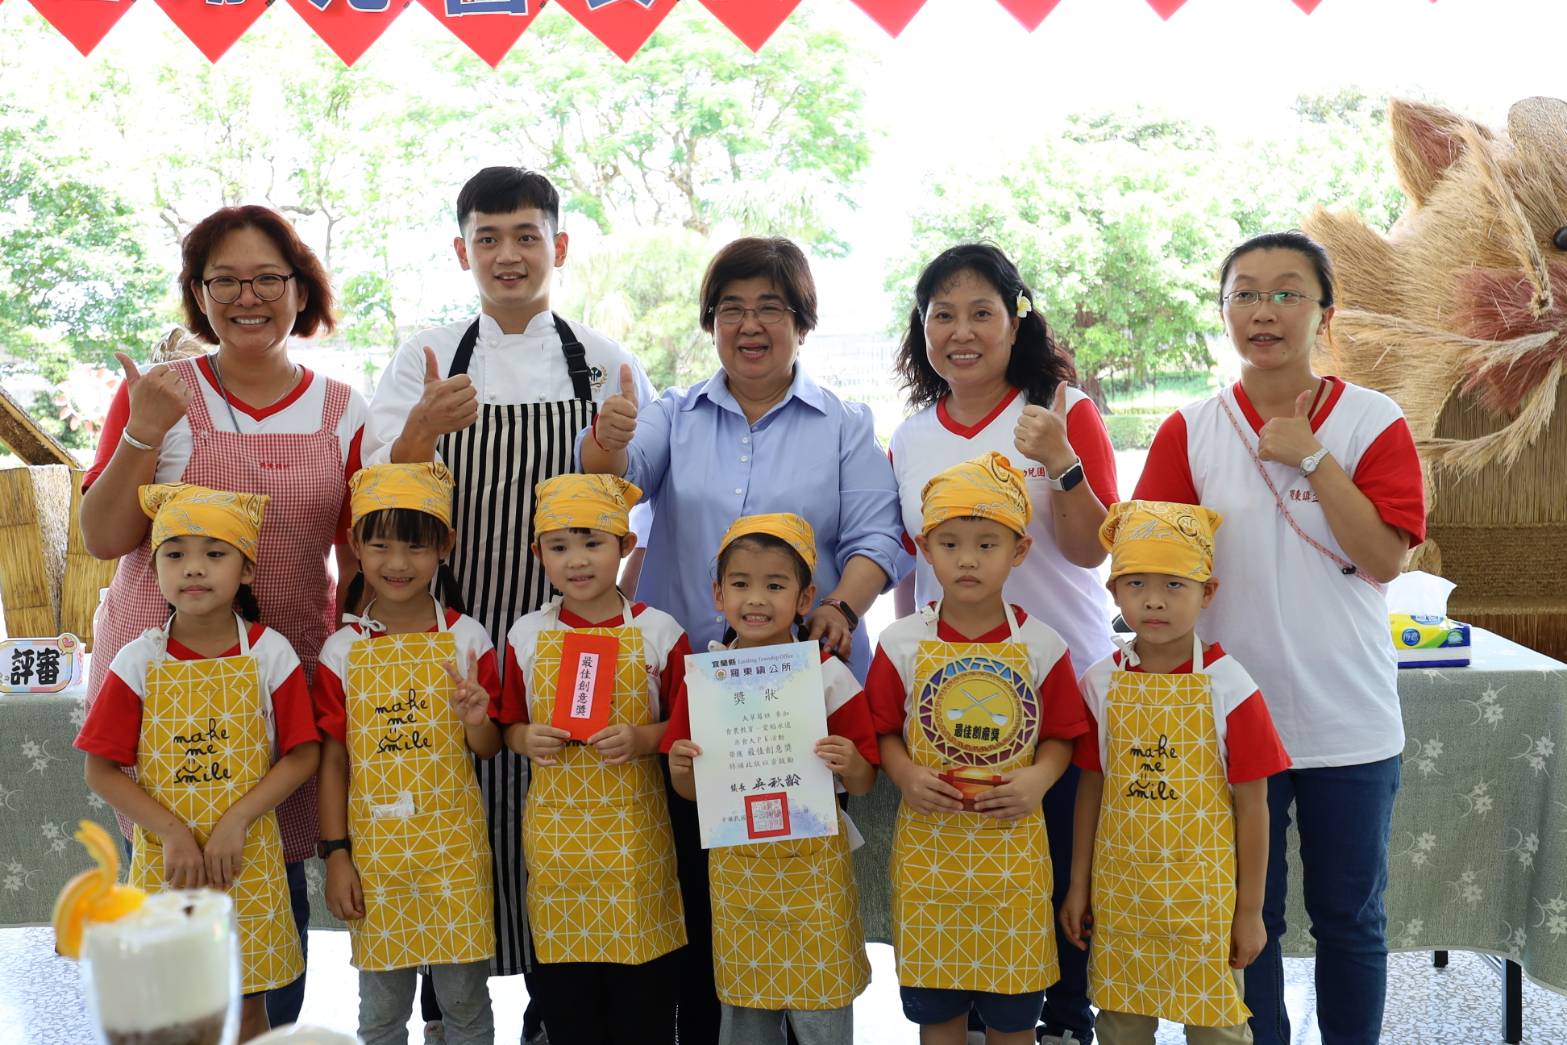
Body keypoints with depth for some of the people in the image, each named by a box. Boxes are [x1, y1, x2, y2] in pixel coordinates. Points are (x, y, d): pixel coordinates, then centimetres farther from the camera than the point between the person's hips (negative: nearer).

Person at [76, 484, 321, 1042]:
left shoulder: (269, 652, -6)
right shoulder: (138, 660, -5)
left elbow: (303, 755, -5)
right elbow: (102, 770, -4)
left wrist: (236, 820, -15)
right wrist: (173, 833, -14)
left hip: (247, 859, 0)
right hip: (164, 861, 1)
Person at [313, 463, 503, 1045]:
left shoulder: (466, 638, -2)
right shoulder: (343, 650, -1)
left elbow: (489, 750, 3)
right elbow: (333, 758, 2)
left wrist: (477, 722, -19)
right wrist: (335, 855, -1)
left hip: (452, 840, -1)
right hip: (374, 845, 1)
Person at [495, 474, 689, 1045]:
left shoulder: (658, 631, -4)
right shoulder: (526, 635, 2)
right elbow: (510, 726, 11)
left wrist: (643, 739, -18)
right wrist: (526, 739, -10)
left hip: (632, 828, -2)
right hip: (555, 831, 2)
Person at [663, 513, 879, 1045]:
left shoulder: (828, 676, -8)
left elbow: (863, 783, -2)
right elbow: (690, 791, 6)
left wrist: (849, 764, -24)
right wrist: (678, 767, -15)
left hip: (812, 864, -2)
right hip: (735, 866, 3)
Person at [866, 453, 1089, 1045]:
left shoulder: (1041, 645, -3)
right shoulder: (902, 643, -3)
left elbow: (1060, 735, 3)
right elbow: (884, 732, 4)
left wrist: (1038, 778, -15)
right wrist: (907, 776, -14)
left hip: (1012, 847, 0)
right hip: (929, 845, 0)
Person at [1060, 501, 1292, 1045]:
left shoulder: (1229, 686, -11)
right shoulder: (1102, 683, -2)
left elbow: (1251, 806, -7)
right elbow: (1091, 787, 6)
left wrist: (1250, 910, -4)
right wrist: (1079, 886, 9)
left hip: (1202, 893, -3)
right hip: (1120, 892, 3)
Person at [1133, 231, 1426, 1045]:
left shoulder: (1374, 422, -4)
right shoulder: (1191, 430, -1)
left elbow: (1385, 558, -14)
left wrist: (1309, 457, -16)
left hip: (1349, 724, 0)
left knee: (1351, 921, 14)